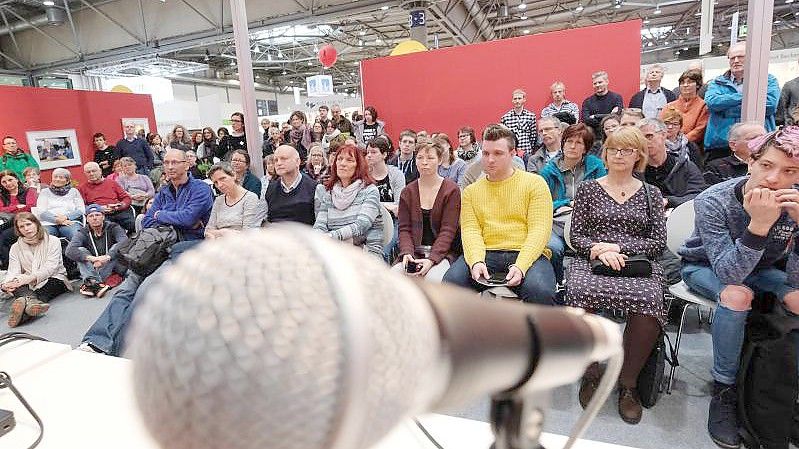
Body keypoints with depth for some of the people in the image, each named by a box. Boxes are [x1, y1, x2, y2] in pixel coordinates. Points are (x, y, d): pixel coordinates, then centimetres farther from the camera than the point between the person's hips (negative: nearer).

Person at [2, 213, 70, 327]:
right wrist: (6, 283, -25)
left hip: (53, 280, -1)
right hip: (28, 284, 2)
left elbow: (50, 267, -11)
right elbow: (13, 271, -2)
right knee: (16, 284, -33)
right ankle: (31, 301, -64)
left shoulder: (53, 241, 1)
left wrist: (30, 278, -29)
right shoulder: (15, 248, 13)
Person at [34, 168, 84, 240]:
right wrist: (57, 220, -10)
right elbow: (41, 211, 8)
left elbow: (81, 210, 10)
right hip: (49, 223, 1)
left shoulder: (74, 191, 21)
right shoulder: (45, 192, 22)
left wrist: (66, 217, -9)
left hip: (70, 222, -1)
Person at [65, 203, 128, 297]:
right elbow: (69, 251, -16)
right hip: (93, 269, 2)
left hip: (113, 268, -2)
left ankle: (91, 283, -34)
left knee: (117, 248, -24)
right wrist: (91, 258, -33)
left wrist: (107, 257, -37)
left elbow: (125, 242, -23)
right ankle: (96, 282, -42)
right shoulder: (83, 233, 3)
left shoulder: (113, 228, -1)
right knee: (80, 251, -17)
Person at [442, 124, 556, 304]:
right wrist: (476, 261, -18)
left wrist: (520, 266, -18)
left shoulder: (534, 183, 8)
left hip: (526, 254, -1)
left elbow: (539, 230, -2)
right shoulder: (471, 191, 17)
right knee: (451, 282, -27)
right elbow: (470, 231, 3)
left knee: (540, 291, -33)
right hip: (485, 254, 2)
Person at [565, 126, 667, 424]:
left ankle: (628, 381, -13)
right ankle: (591, 372, -13)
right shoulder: (588, 188, 15)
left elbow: (658, 242, 8)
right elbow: (575, 235, 8)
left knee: (648, 300, -35)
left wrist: (617, 247, -7)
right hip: (591, 261, 0)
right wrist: (598, 250, -12)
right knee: (580, 292, -36)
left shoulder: (651, 194, 17)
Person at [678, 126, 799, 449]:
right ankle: (724, 389, -15)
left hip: (761, 268, 4)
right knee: (737, 295, -33)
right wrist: (758, 224, -48)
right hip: (705, 265, -3)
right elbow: (730, 273, -35)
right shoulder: (713, 201, -28)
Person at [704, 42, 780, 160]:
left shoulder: (769, 80, 12)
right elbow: (712, 102, -7)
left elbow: (771, 104, -7)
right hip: (720, 145, 1)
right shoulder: (717, 82, 15)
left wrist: (729, 108, -8)